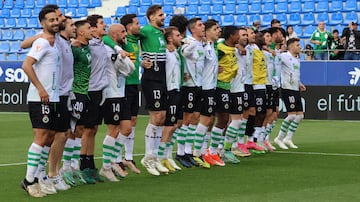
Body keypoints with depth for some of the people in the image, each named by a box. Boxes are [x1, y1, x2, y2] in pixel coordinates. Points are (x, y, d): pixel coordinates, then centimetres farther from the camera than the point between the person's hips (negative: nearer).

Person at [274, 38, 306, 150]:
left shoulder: (297, 59, 18)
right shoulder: (284, 56, -9)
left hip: (296, 90, 9)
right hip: (288, 89, -9)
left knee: (300, 115, 6)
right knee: (292, 115, -11)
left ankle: (288, 138, 16)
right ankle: (279, 138, 3)